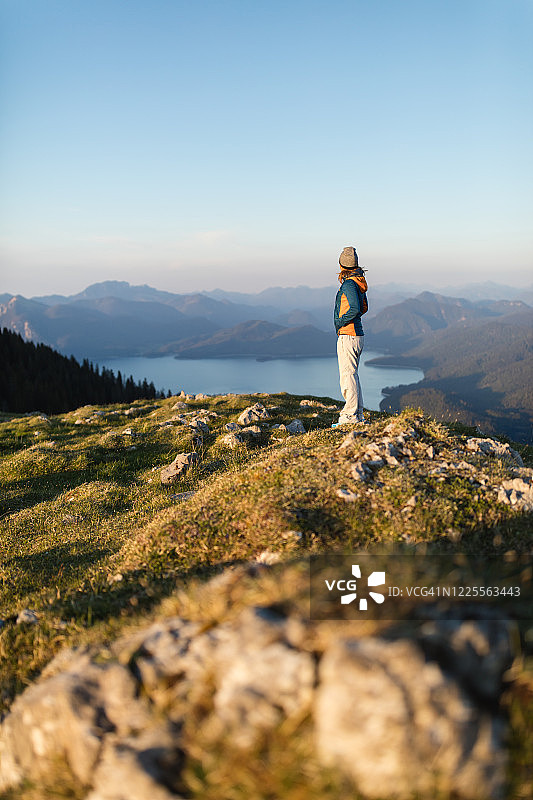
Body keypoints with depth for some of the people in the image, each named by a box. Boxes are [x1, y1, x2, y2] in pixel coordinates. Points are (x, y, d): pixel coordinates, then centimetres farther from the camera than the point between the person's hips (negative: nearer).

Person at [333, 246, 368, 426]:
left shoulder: (349, 284, -15)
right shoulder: (358, 283, 13)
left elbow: (355, 309, -26)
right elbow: (364, 308, 24)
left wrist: (340, 322, -16)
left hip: (348, 335, -10)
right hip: (357, 334, 10)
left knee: (348, 376, -8)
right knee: (352, 374, 15)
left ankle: (350, 415, -7)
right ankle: (358, 414, 19)